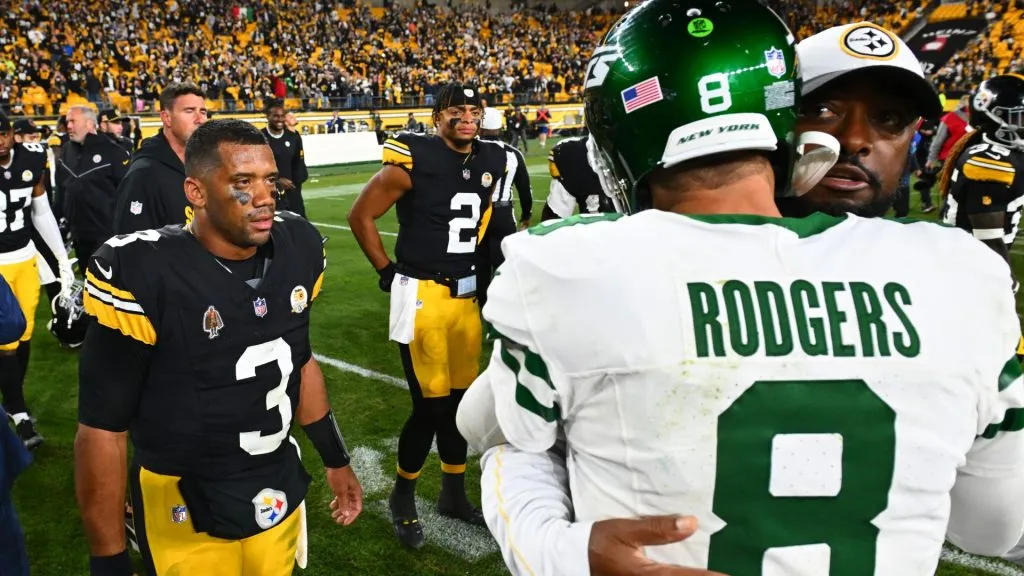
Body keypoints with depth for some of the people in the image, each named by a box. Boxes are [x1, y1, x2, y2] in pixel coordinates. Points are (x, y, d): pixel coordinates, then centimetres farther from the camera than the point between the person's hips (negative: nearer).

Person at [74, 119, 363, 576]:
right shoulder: (141, 275, -23)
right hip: (187, 513, -5)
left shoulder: (297, 250, -5)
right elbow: (102, 428, -16)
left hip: (281, 490, 5)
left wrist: (335, 459, 14)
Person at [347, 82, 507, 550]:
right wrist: (387, 272, -6)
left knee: (459, 397, 15)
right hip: (423, 296, -6)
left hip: (466, 295, 6)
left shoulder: (492, 161, 5)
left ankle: (453, 493, 34)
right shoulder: (413, 160, -14)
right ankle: (402, 497, 22)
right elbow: (361, 216, -7)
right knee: (431, 404, -2)